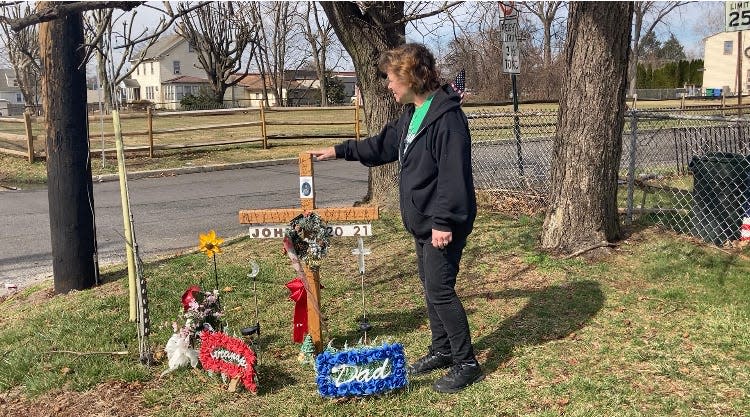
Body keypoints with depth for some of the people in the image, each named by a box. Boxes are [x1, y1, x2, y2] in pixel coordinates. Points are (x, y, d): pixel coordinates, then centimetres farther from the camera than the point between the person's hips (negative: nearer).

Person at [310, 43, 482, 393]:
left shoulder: (447, 117, -21)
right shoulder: (411, 114, 11)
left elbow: (453, 176, -24)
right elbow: (383, 145, 25)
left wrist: (443, 222, -25)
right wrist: (339, 151, 26)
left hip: (442, 223, -10)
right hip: (422, 221, 10)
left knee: (440, 290, -6)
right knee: (431, 287, 17)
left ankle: (466, 364, 6)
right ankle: (442, 350, 31)